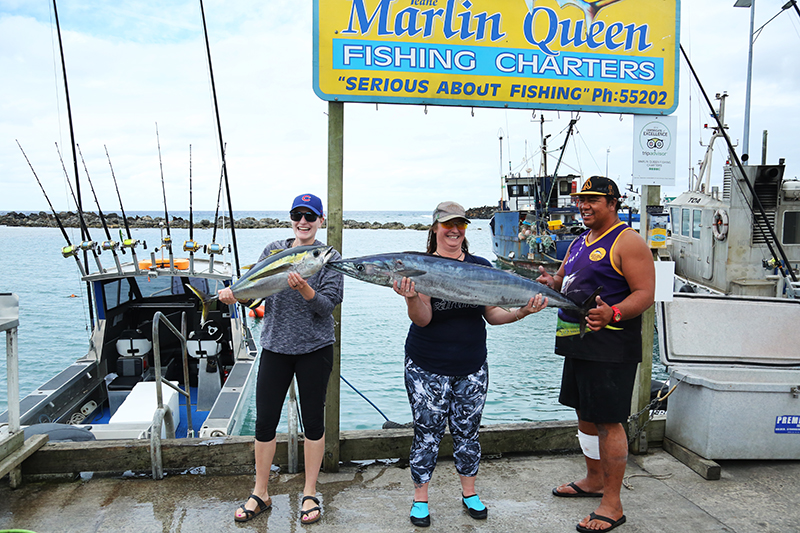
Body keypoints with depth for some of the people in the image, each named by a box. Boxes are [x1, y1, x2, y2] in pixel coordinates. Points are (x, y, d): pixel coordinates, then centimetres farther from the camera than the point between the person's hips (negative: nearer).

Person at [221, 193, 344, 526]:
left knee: (313, 421, 7)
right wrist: (233, 294, -17)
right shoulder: (274, 250, 6)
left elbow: (328, 305, -12)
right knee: (264, 421, 5)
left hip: (315, 350, -2)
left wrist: (305, 290, -30)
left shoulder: (330, 259, -3)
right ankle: (260, 494, 23)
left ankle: (310, 494, 25)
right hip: (275, 347, 2)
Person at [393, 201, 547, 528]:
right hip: (426, 368, -3)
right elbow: (422, 319, -16)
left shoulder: (481, 268, 4)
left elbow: (493, 315, 6)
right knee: (427, 433, 4)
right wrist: (411, 296, -35)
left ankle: (470, 493, 33)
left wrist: (522, 312, -11)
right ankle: (420, 500, 22)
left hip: (472, 368, 3)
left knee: (467, 432, 14)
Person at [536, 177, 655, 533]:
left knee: (607, 421, -3)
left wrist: (612, 313, -34)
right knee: (585, 414, 18)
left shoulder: (627, 241, -10)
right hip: (577, 344, 9)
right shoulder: (579, 243, 17)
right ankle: (594, 480, 36)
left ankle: (612, 504, 8)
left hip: (611, 349, -9)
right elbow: (564, 283, 25)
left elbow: (645, 294, -17)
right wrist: (551, 283, 1)